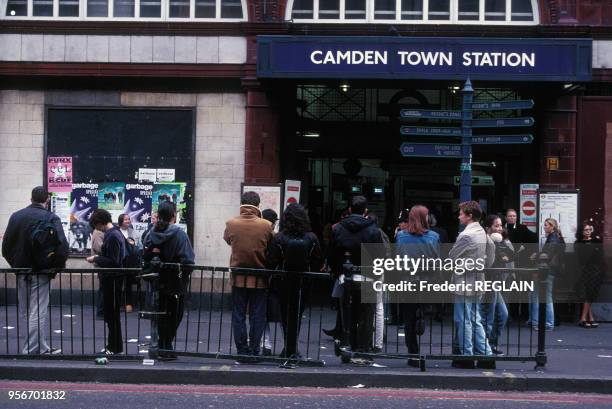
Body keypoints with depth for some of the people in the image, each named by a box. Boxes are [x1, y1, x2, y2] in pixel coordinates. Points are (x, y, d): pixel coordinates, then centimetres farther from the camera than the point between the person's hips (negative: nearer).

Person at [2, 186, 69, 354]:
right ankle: (30, 351, -1)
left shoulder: (16, 216, 4)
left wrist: (15, 265, 15)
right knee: (38, 313, 1)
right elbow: (62, 246, -18)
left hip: (21, 272, 5)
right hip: (40, 272, -5)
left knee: (26, 312, 16)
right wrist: (57, 266, -2)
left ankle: (42, 348, 21)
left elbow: (6, 246, 5)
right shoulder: (51, 218, -10)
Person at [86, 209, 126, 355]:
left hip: (112, 279, -10)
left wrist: (96, 259, -13)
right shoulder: (115, 232, 12)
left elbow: (113, 261, -22)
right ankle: (113, 345, 23)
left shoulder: (112, 236, -19)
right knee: (110, 312, 15)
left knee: (112, 313, -2)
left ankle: (116, 347, 5)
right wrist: (99, 258, 12)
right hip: (110, 278, 10)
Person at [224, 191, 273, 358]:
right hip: (259, 279, -1)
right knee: (257, 317, 9)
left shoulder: (231, 224, -9)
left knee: (238, 316, 10)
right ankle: (254, 350, 10)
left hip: (238, 278, 1)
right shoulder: (266, 226, -13)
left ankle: (242, 350, 12)